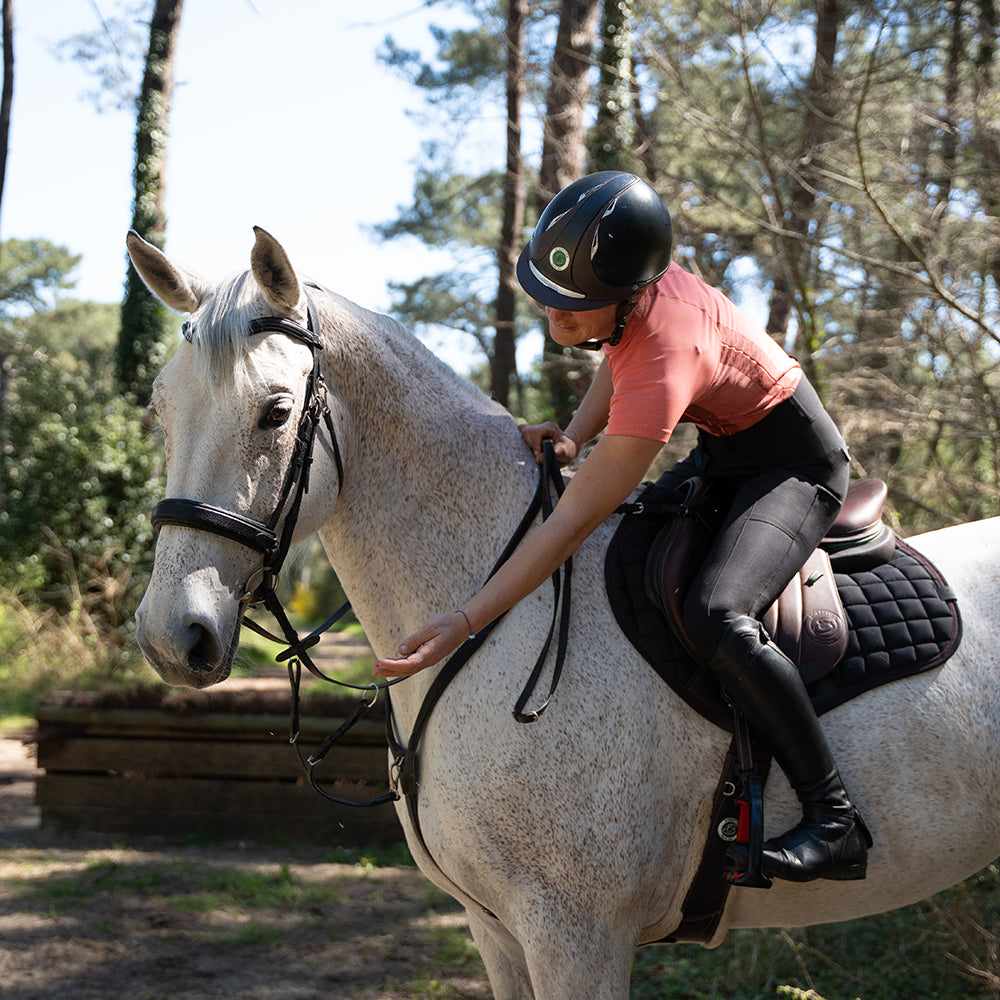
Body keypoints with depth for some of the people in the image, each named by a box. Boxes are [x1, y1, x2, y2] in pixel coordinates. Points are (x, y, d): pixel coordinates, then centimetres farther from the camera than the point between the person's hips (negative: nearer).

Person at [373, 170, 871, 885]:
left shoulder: (663, 363, -37)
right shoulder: (628, 290, -14)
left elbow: (574, 521, -36)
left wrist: (466, 621, -36)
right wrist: (576, 435, -8)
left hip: (799, 469, -10)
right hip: (725, 455, 10)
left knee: (716, 616, -33)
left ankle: (835, 822, -22)